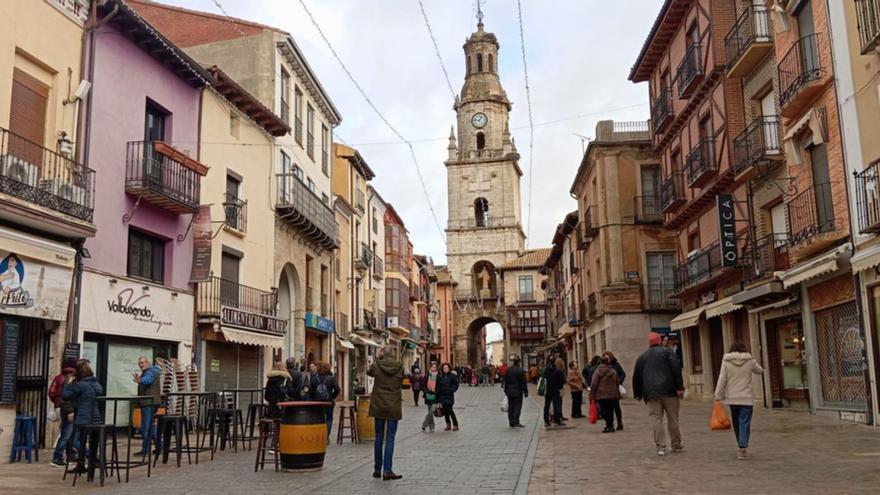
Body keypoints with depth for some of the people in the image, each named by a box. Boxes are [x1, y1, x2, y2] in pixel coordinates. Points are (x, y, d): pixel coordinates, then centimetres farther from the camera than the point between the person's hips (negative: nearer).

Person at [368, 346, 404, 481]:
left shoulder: (377, 365, -7)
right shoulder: (400, 366, -7)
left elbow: (369, 372, 15)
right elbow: (401, 384, 5)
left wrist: (377, 359, 17)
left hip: (378, 406, 2)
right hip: (393, 407, -1)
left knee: (379, 437, 12)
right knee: (390, 438, 1)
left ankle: (377, 469, 17)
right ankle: (387, 470, -3)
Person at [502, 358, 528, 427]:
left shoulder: (507, 370, 5)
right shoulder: (521, 371, -13)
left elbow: (505, 381, 11)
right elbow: (523, 382, -12)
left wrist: (505, 390, 20)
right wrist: (525, 392, -5)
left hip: (509, 392, 5)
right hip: (518, 392, -5)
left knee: (510, 407, 10)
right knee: (517, 407, -2)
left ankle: (511, 422, 13)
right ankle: (516, 422, -8)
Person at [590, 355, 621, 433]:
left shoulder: (597, 371, -7)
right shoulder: (613, 371, 5)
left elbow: (593, 384, -10)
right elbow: (618, 383, 15)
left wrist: (592, 395, -4)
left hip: (601, 395, -4)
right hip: (612, 395, 4)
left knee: (604, 410, -2)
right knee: (610, 410, 12)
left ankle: (609, 426, -10)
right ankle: (610, 426, 16)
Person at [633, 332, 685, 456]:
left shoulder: (642, 357, 15)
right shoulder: (667, 351, 6)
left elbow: (636, 376, 17)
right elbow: (676, 369, -7)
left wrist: (637, 394, 26)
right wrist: (680, 387, -9)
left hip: (651, 393, 2)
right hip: (669, 390, -2)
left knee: (656, 419, 1)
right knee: (673, 418, 8)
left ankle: (660, 446, -5)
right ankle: (676, 445, 16)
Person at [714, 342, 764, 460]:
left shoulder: (726, 362, -2)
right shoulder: (750, 361, -2)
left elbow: (722, 379, -6)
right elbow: (760, 371, 16)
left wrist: (718, 395, -2)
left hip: (732, 398, 2)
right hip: (747, 398, -1)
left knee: (736, 423, 15)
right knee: (744, 423, -3)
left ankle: (742, 447, 24)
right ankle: (742, 448, -13)